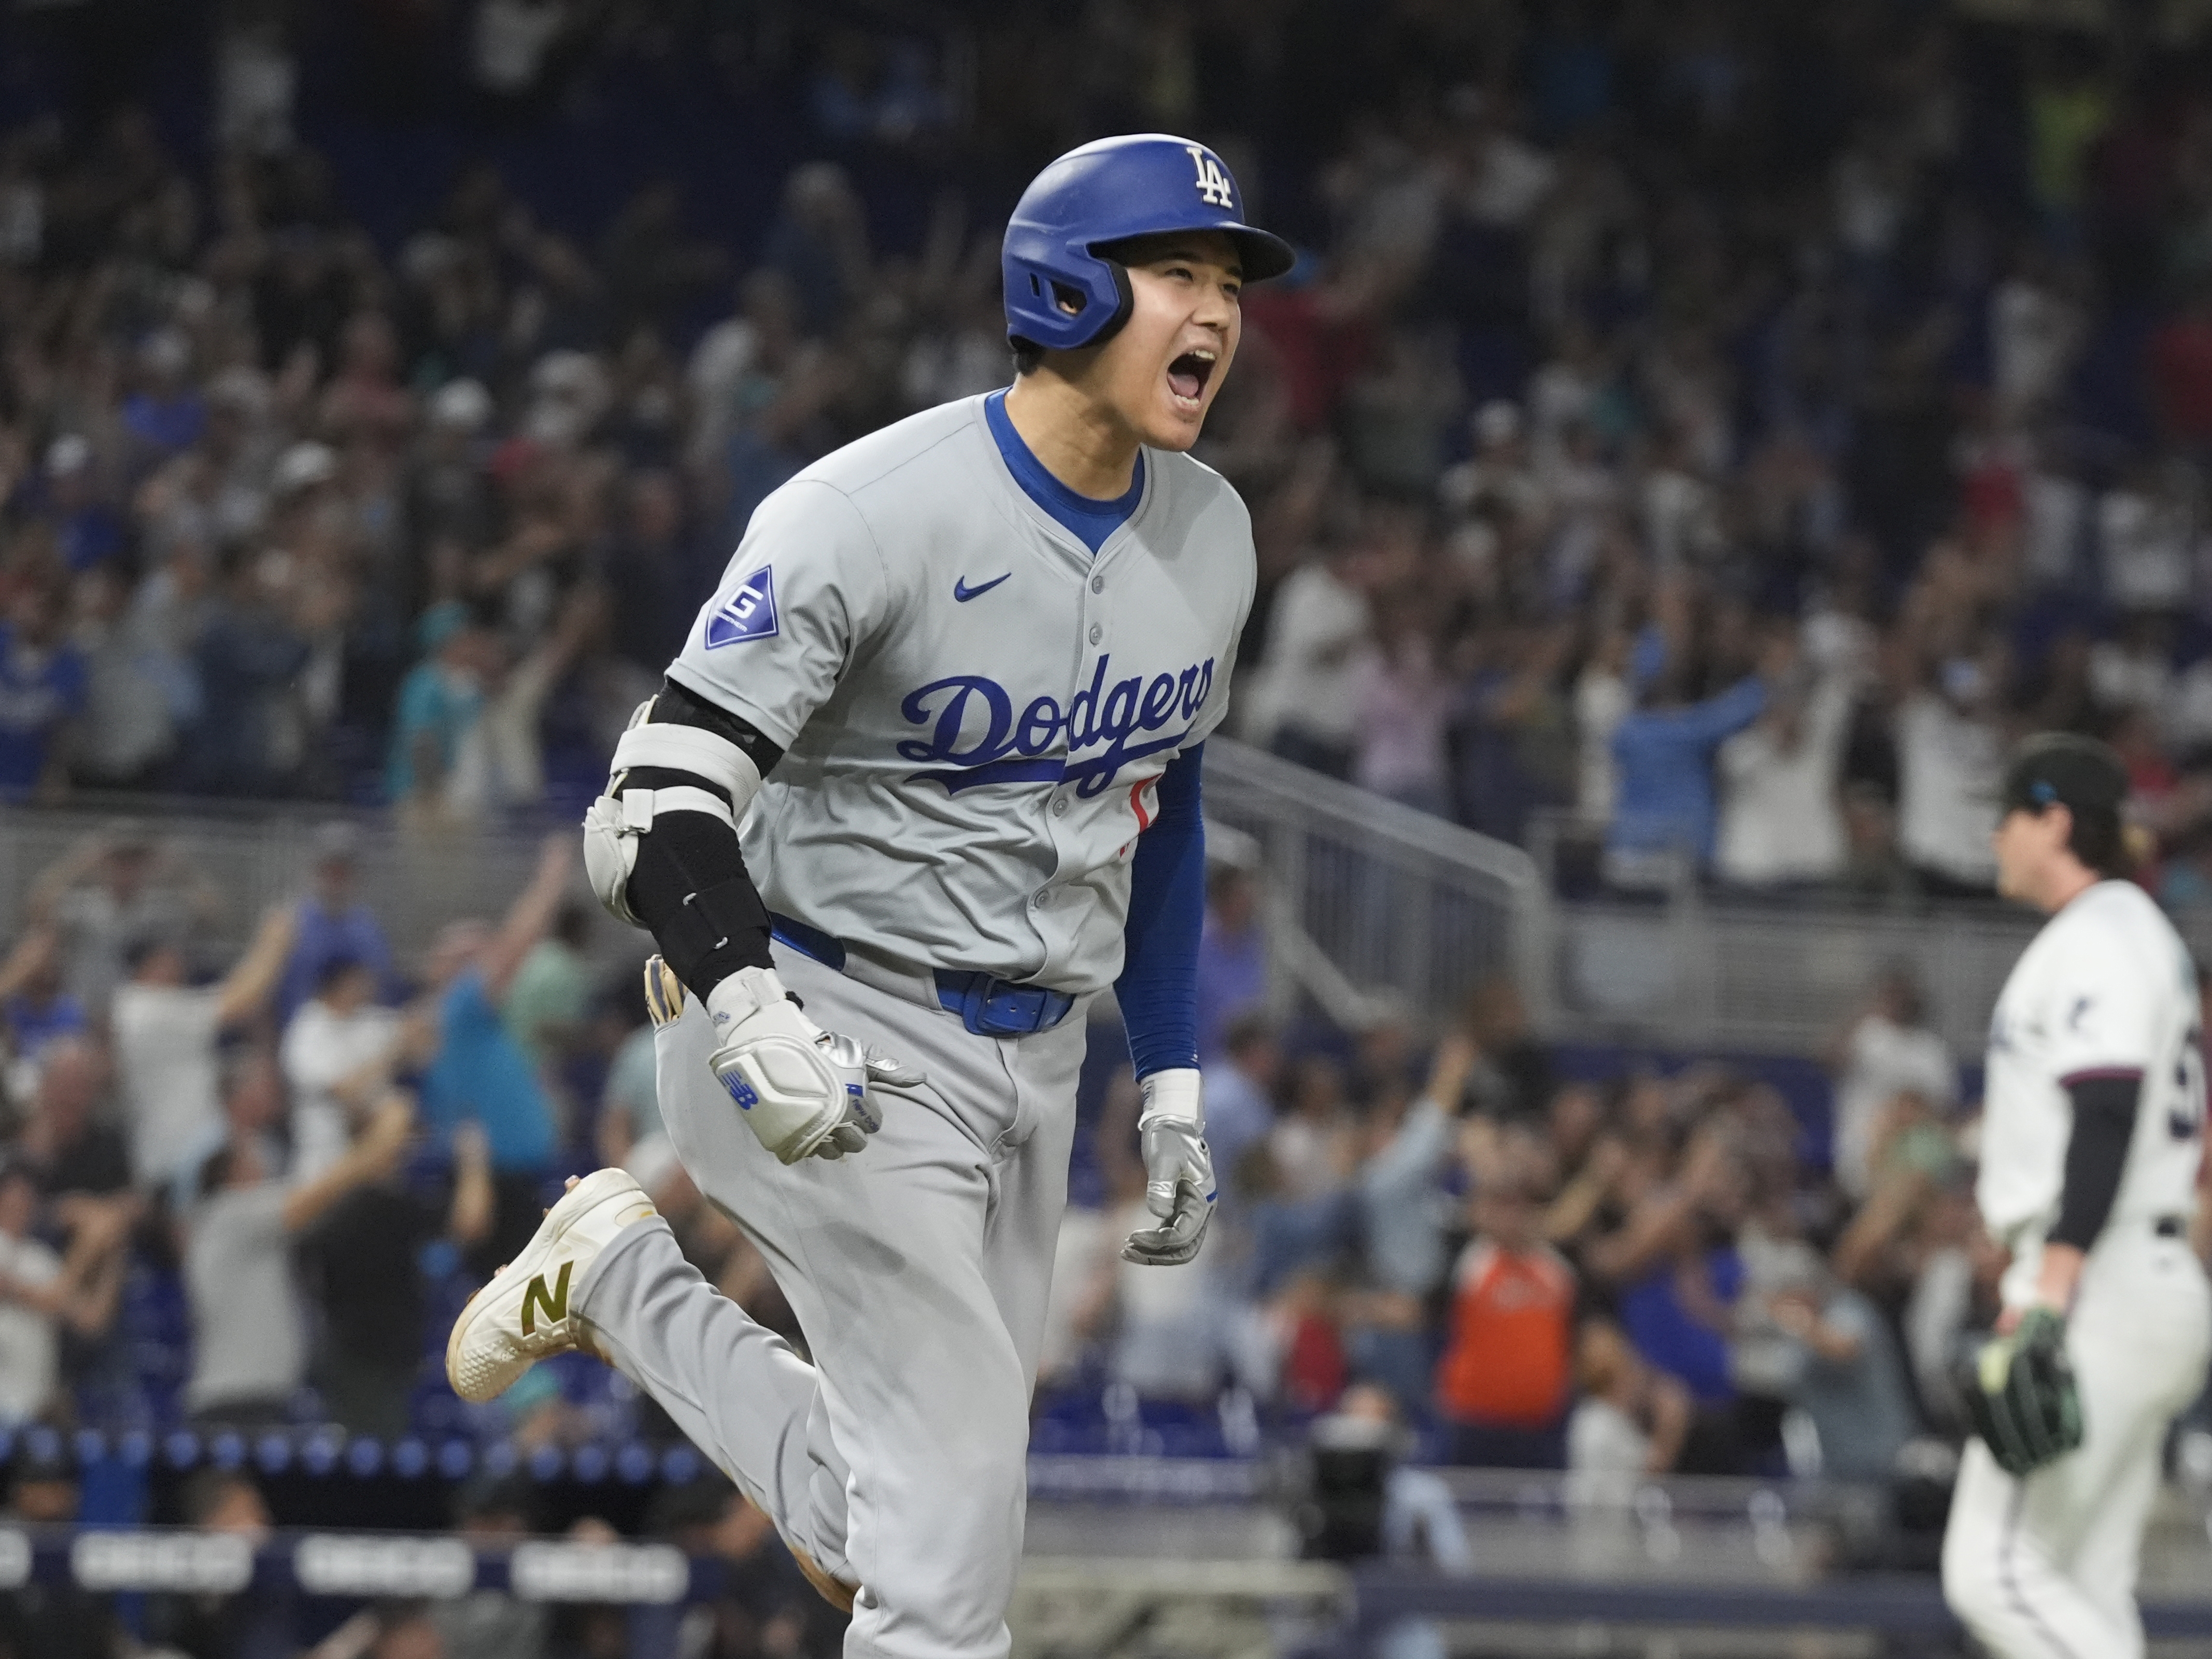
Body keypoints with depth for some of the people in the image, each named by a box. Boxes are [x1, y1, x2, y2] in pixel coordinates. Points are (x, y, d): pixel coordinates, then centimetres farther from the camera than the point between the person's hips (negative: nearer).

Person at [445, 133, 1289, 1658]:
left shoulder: (1211, 534, 3)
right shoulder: (874, 515, -21)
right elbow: (660, 800, -23)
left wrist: (1173, 1084, 15)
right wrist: (752, 1019, -40)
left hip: (1034, 1060, 8)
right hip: (846, 1032, -7)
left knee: (903, 1535, 10)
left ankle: (622, 1280, 30)